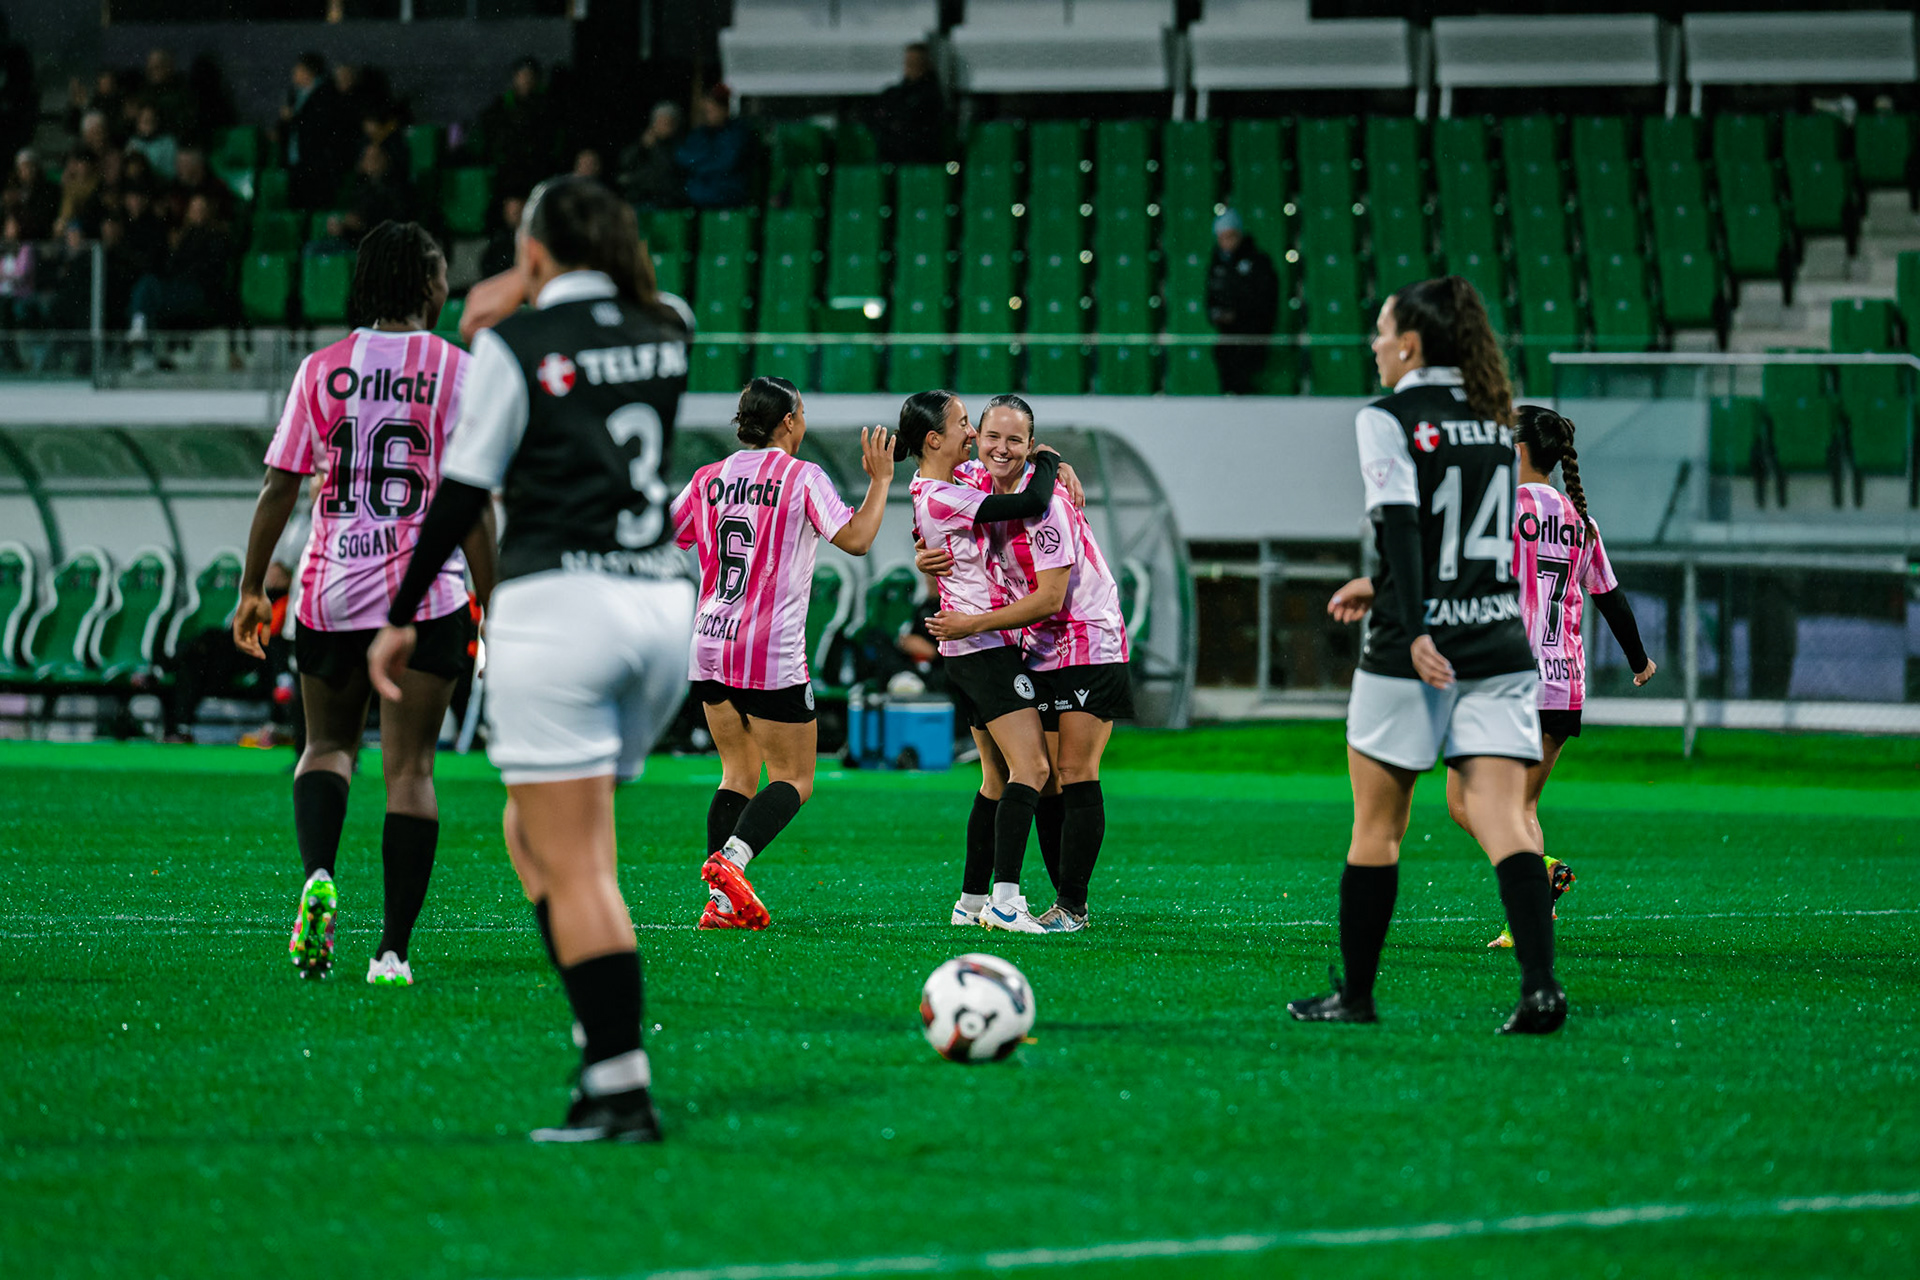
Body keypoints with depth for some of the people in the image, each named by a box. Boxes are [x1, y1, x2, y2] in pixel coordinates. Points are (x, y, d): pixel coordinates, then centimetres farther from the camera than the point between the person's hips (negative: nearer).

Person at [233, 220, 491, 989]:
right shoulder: (455, 370, -3)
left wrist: (251, 591, 12)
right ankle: (394, 949, -4)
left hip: (329, 592, 2)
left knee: (327, 745, 17)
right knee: (409, 766, 1)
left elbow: (278, 489, 3)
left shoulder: (322, 368, 3)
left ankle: (318, 874, -12)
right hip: (425, 594, -2)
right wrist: (492, 608, 1)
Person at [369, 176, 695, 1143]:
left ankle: (624, 1090, -13)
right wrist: (533, 298, 24)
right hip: (664, 603, 6)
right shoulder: (667, 330, 8)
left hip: (556, 606, -6)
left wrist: (399, 618, 5)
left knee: (575, 866, -6)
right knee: (531, 831, 19)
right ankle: (606, 1039, 6)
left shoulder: (514, 346, -6)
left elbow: (459, 497, -5)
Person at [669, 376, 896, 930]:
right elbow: (855, 539, -11)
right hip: (772, 655, -6)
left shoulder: (708, 479, 7)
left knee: (739, 772, 14)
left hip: (711, 647, 6)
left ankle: (722, 902, 2)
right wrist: (880, 480, 0)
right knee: (793, 780, 2)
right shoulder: (801, 477, -7)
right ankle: (729, 862, -21)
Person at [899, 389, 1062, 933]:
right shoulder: (943, 498, -18)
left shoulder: (929, 489, 12)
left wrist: (1055, 467, 8)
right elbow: (1031, 503, -23)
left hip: (963, 651, 10)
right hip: (988, 648, -10)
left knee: (1002, 775, 15)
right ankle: (1004, 899, -23)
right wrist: (1047, 461, -3)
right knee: (1030, 767, -16)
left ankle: (973, 897, 18)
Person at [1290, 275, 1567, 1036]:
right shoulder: (1494, 421, 14)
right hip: (1499, 645, 5)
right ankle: (1540, 983, -19)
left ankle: (1354, 994, 16)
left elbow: (1400, 524, -18)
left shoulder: (1389, 421, -5)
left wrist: (1413, 631, -25)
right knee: (1503, 820, -3)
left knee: (1376, 828, 8)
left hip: (1416, 655, -5)